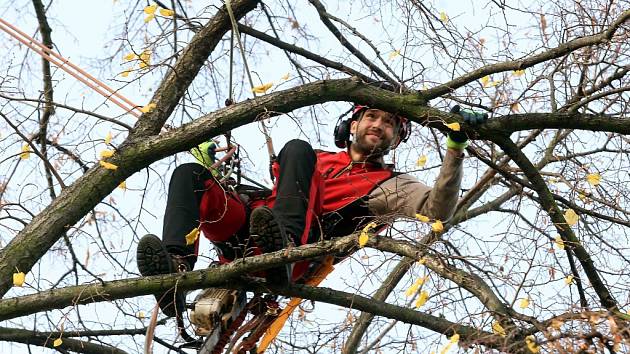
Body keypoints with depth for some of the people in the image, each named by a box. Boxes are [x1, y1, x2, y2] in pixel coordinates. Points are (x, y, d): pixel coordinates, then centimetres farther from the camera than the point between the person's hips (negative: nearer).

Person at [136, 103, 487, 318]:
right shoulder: (320, 159, 38)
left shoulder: (390, 184, 22)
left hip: (301, 241, -5)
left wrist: (456, 147, -8)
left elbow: (437, 209, 1)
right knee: (189, 173, -11)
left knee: (297, 148, -23)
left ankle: (283, 253, -48)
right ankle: (177, 267, -34)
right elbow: (271, 190, 37)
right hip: (244, 233, 5)